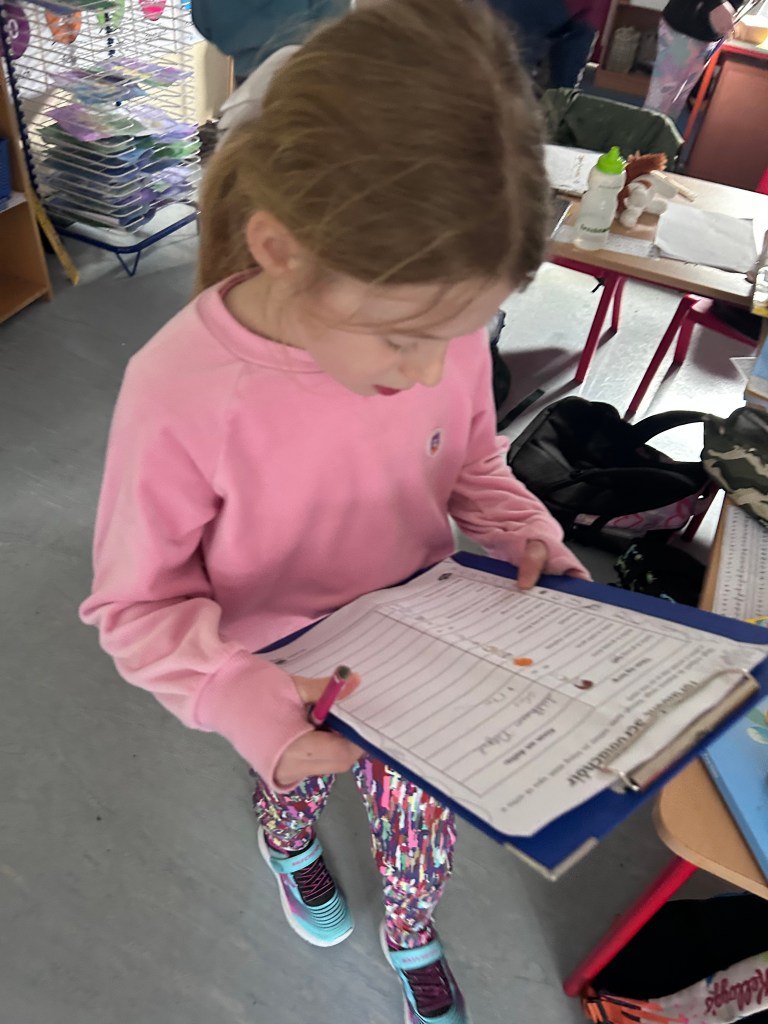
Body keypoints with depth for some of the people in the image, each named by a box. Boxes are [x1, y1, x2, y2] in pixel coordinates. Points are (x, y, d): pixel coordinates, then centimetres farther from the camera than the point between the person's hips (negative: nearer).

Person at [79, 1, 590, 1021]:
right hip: (292, 691, -2)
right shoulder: (181, 398, -34)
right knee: (295, 784, 30)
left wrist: (527, 537, -18)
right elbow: (136, 603, -19)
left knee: (421, 813, 24)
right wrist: (236, 695, -33)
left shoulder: (441, 326, -21)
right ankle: (290, 846, 71)